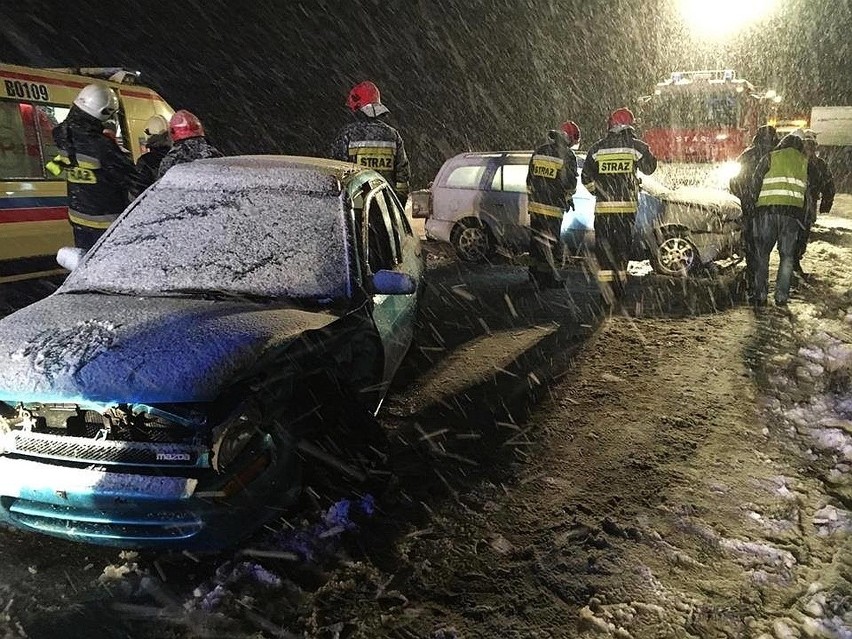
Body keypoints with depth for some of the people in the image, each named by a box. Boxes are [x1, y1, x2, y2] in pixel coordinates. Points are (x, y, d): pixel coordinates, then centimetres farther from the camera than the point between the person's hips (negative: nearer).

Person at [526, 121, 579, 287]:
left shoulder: (539, 151, 8)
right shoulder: (567, 156, -9)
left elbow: (529, 178, 14)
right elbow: (570, 184, -5)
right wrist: (568, 198, 15)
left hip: (535, 204, 6)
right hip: (553, 207, -5)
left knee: (536, 239, 15)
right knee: (550, 242, 2)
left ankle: (534, 273, 25)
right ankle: (547, 278, 5)